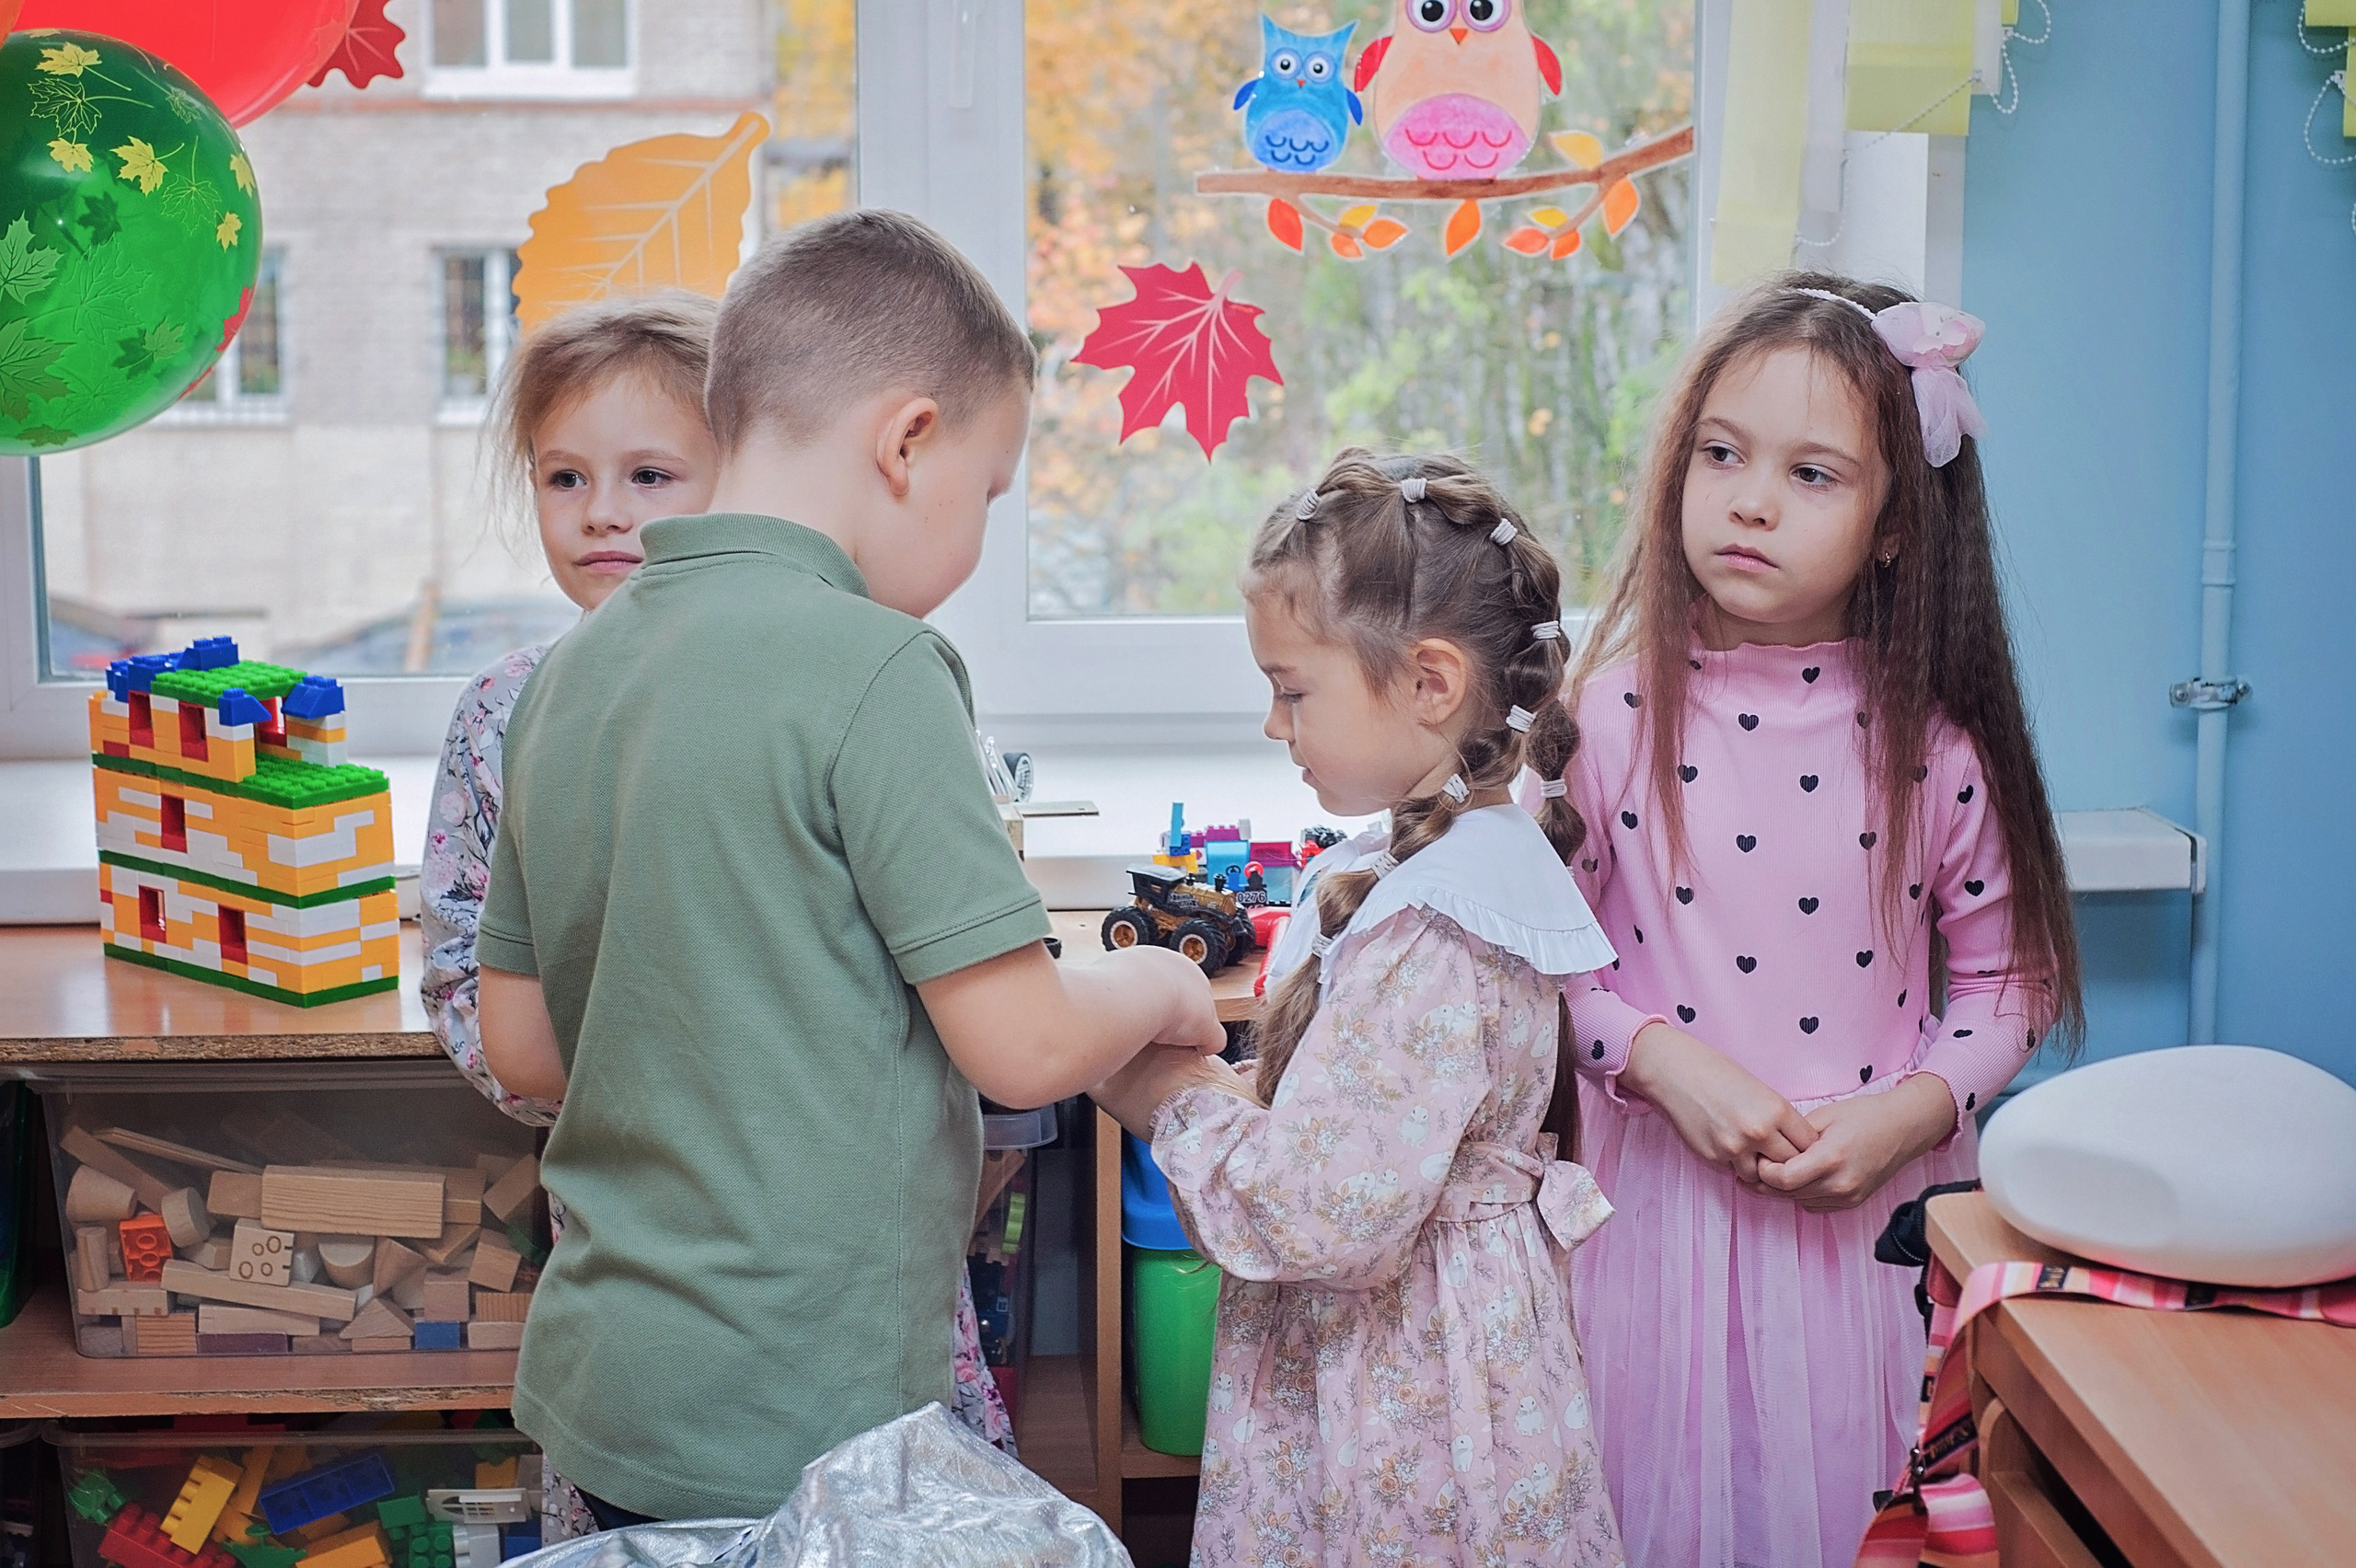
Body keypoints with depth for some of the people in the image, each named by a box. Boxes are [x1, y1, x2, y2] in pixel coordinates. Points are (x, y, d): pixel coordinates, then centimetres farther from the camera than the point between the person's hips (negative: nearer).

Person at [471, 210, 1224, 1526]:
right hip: (794, 1435, -8)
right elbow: (1024, 1046, -17)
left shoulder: (573, 669, 6)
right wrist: (1161, 986, 2)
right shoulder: (869, 664, -17)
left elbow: (522, 1045, 12)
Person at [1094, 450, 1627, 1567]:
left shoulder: (1428, 930, -25)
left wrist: (1175, 1101, -14)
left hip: (1397, 1408, -9)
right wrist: (1228, 1085, 1)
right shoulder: (1459, 855, 6)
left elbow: (1330, 1218, -28)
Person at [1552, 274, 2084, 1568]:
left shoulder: (1933, 737, -4)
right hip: (1667, 1204, 0)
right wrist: (1657, 1055, -16)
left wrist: (1907, 1113, -12)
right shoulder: (1610, 716, -5)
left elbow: (2007, 978, 3)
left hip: (1878, 1210, 0)